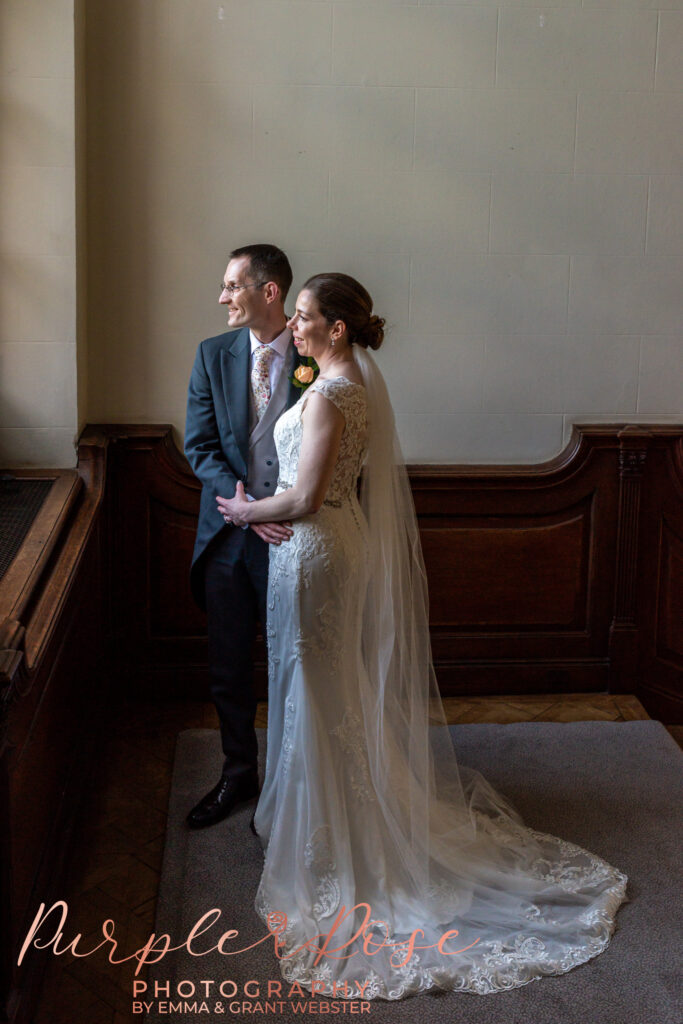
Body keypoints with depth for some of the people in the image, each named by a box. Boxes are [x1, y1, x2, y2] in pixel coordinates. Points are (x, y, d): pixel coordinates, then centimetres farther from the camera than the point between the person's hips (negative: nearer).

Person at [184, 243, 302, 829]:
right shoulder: (214, 355, 3)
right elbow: (200, 446, -2)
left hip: (296, 538, -3)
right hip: (228, 537, 3)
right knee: (229, 670, 13)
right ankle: (239, 775, 32)